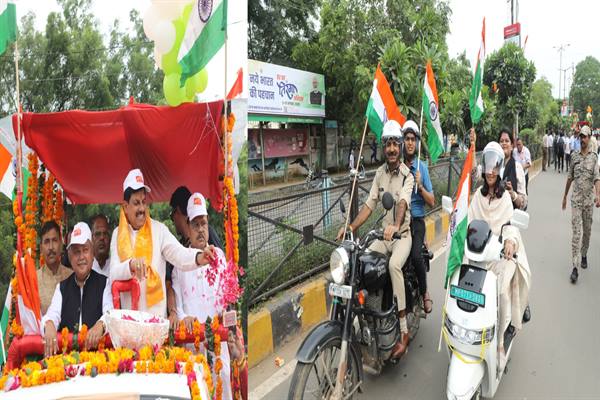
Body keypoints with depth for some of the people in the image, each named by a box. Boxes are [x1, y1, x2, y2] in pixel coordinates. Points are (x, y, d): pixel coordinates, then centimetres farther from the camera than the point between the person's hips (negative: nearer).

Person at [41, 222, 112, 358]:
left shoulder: (104, 283, 7)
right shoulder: (62, 287, 18)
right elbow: (53, 314, 3)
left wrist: (100, 325, -29)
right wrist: (49, 325, -21)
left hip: (96, 350, -3)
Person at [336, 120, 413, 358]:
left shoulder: (407, 174, -9)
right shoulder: (380, 173, 9)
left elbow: (403, 202, -28)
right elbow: (369, 204, 4)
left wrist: (396, 225, -47)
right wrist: (352, 227, -9)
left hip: (402, 234, -5)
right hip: (383, 234, 6)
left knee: (394, 265, -33)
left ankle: (404, 331, -27)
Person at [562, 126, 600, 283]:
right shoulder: (574, 156, 3)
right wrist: (565, 196, 13)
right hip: (576, 199, 0)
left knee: (587, 231, 13)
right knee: (576, 232, -6)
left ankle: (584, 255, 37)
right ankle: (575, 267, -8)